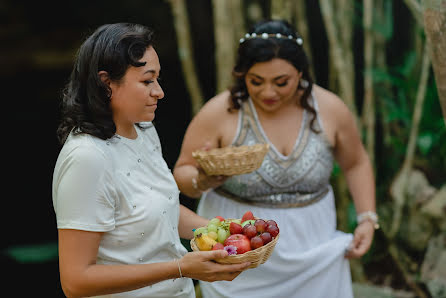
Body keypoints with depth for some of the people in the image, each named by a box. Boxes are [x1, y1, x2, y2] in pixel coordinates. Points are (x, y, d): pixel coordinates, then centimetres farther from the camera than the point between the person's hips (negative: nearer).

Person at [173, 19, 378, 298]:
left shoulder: (330, 109, -6)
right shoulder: (219, 113, -14)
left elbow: (356, 163, 11)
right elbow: (182, 173, -5)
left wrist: (368, 219, 2)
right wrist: (202, 181, -27)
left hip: (310, 248, 2)